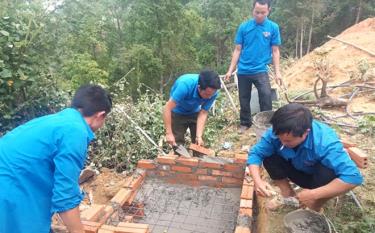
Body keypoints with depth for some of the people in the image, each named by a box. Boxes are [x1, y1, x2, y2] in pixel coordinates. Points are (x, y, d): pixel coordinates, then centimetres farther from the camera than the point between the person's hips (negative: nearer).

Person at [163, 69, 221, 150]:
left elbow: (203, 113, -20)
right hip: (178, 113, -3)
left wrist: (199, 136, -30)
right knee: (178, 145, -3)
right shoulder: (185, 84, -39)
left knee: (199, 144, 3)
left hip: (195, 113, 3)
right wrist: (169, 133, -36)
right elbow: (168, 108, -35)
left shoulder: (212, 92, -27)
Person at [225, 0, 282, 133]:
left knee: (266, 96, -17)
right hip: (243, 70, 2)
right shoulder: (244, 27, 0)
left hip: (261, 70, -1)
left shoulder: (273, 27, -1)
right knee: (244, 99, 11)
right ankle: (245, 123, 29)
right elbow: (237, 50, 3)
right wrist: (230, 70, 0)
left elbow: (275, 51, 2)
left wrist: (277, 72, -4)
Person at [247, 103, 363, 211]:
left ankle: (314, 209, -7)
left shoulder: (325, 142, -40)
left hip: (321, 175, -2)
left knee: (328, 174, -37)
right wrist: (257, 180, -41)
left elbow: (353, 177, -46)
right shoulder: (276, 132, -29)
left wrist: (313, 195, -45)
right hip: (298, 169, 3)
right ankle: (289, 195, -1)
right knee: (269, 158, -24)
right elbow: (255, 153, -22)